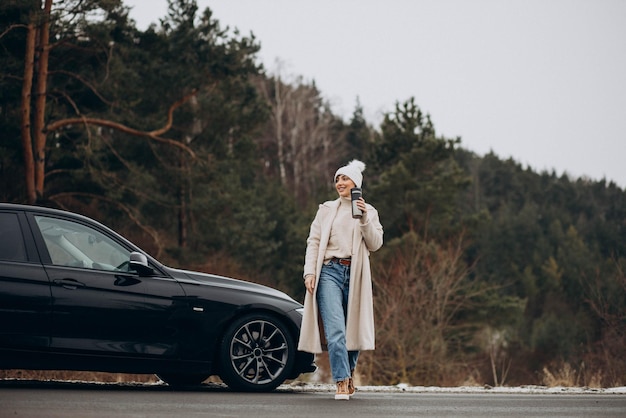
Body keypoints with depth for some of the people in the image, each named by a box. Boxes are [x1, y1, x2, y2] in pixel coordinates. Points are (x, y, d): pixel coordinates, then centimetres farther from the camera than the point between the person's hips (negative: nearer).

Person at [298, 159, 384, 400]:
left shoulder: (369, 212, 13)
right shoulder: (326, 209, 13)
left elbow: (375, 244, 2)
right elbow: (313, 242, 7)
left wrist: (364, 218, -9)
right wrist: (310, 272, -4)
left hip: (355, 274, 1)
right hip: (330, 271, -1)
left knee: (352, 328, 5)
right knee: (335, 329, -15)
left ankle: (349, 372, 27)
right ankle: (342, 383, -20)